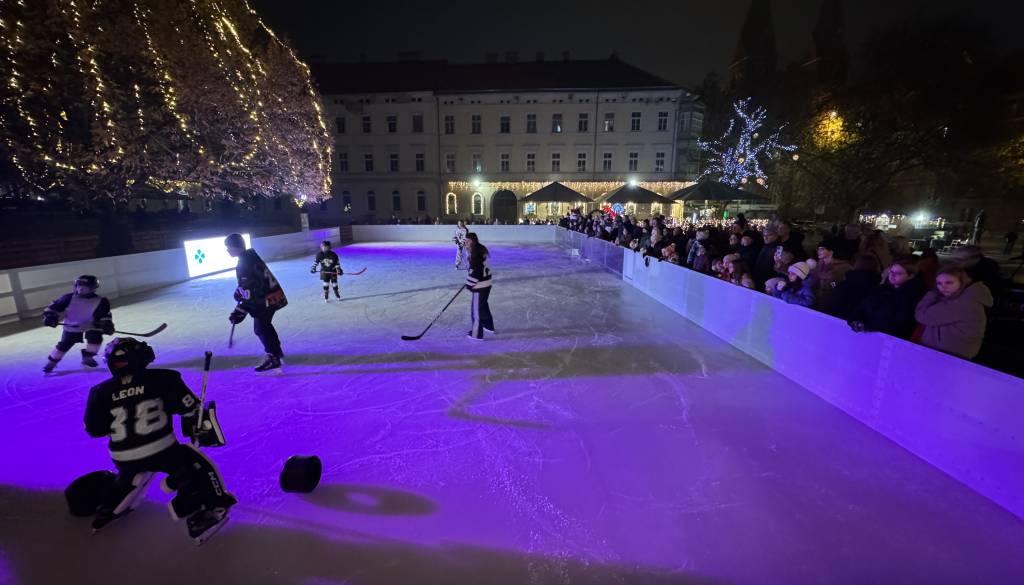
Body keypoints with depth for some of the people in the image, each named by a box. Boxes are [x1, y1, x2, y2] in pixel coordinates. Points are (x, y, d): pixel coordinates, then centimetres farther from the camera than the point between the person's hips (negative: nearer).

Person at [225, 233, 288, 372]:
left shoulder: (244, 264, -22)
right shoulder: (250, 256, 8)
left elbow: (249, 292, -25)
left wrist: (240, 311, -22)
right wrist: (239, 292, 32)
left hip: (266, 300, -10)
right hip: (272, 296, 10)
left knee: (260, 328, 1)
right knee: (265, 325, 23)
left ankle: (273, 358, 7)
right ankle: (277, 350, 35)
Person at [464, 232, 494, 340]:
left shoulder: (476, 253, -21)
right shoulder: (480, 249, 9)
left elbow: (475, 270, -24)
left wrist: (469, 284, -17)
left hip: (480, 285, -10)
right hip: (486, 283, 10)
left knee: (476, 308, -1)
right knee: (483, 304, 25)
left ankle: (477, 333, 8)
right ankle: (489, 326, 41)